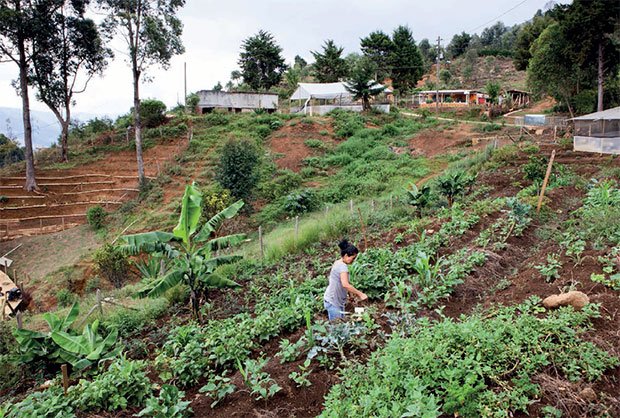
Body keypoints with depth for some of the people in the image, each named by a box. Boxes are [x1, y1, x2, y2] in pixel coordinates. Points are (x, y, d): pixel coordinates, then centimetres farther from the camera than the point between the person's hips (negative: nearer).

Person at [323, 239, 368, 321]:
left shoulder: (338, 263, 9)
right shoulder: (343, 266, -20)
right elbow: (345, 284, -33)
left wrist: (354, 293, 8)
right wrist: (360, 294, -27)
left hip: (338, 301, 10)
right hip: (333, 302, -10)